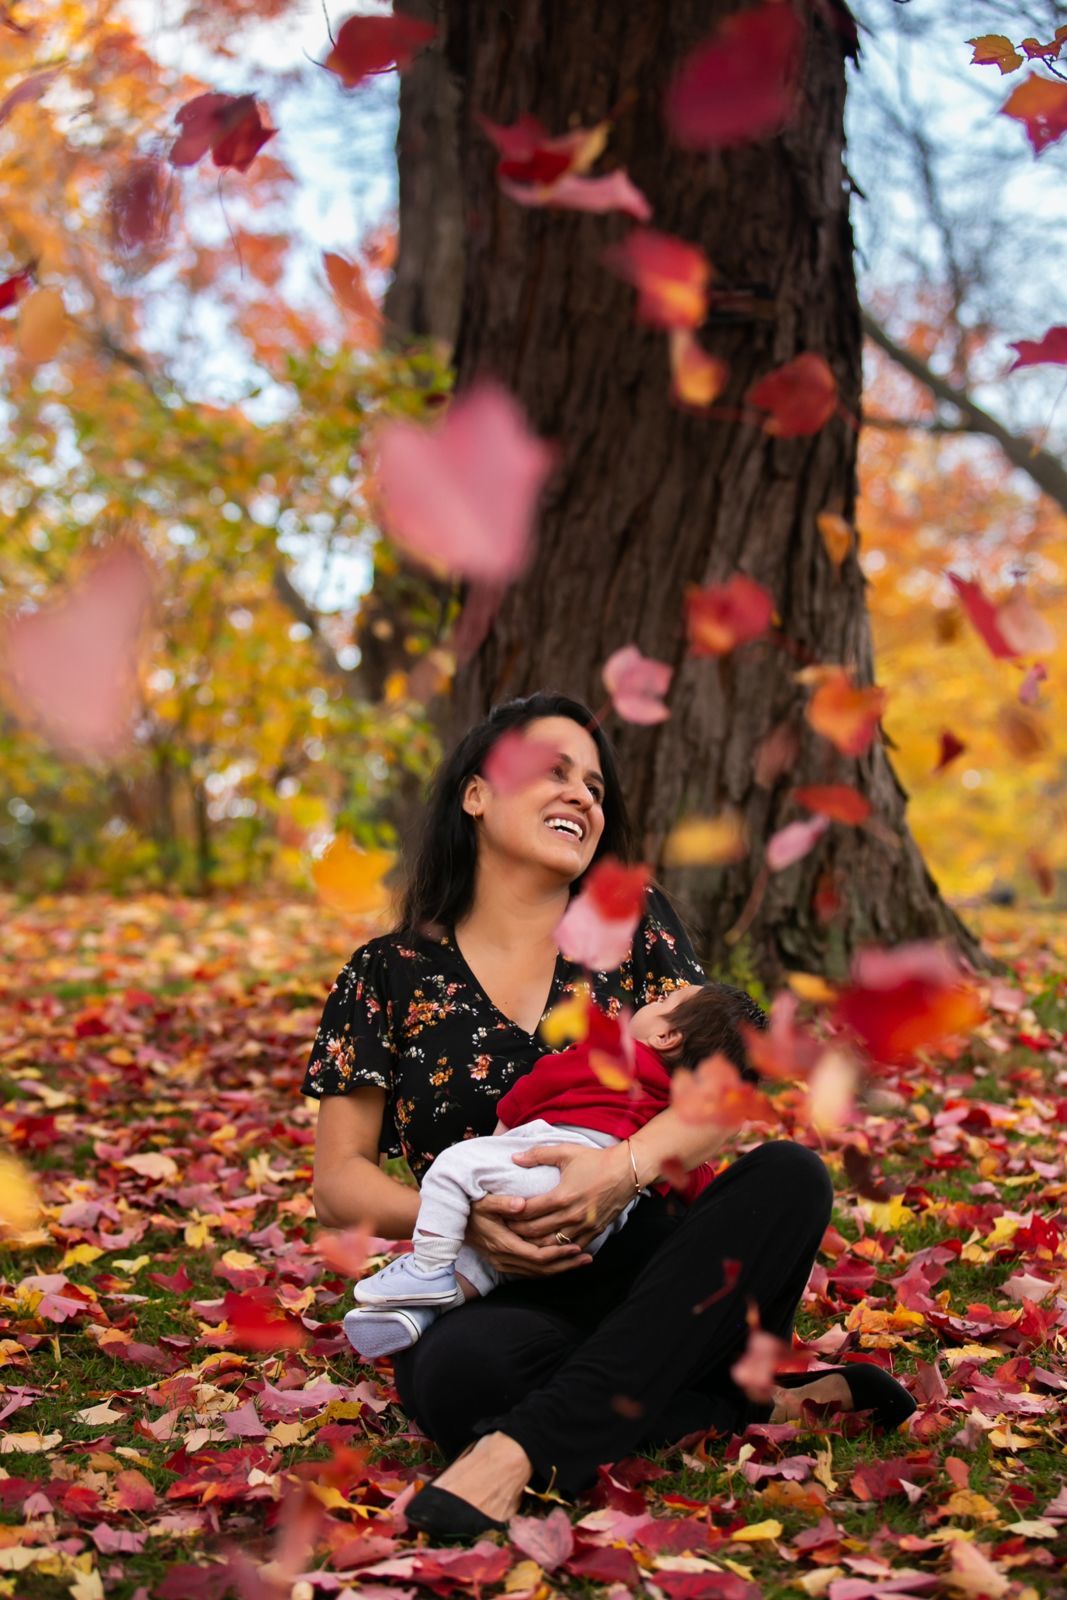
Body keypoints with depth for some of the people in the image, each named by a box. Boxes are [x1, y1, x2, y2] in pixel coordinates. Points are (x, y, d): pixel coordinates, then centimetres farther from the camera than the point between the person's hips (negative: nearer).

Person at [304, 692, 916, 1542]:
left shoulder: (634, 924, 9)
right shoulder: (390, 975, 5)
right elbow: (340, 1181, 1)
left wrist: (627, 1165, -26)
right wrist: (462, 1214, -20)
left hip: (642, 1270, 2)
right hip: (494, 1295, -2)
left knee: (791, 1175, -27)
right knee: (456, 1372, -36)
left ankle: (519, 1449, -37)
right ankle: (750, 1403, -15)